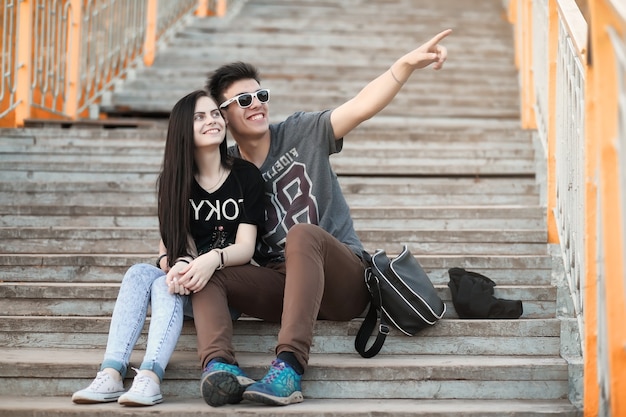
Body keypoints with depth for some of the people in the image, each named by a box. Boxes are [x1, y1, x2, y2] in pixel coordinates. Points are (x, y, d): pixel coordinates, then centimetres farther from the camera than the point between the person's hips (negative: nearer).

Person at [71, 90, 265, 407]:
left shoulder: (246, 176, -4)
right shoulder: (175, 180, 5)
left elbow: (246, 247, -12)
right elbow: (171, 242, -4)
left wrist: (213, 259, -34)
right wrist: (176, 264, -29)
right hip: (187, 282, 3)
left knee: (166, 284, -31)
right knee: (139, 273, -26)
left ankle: (150, 378, -50)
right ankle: (110, 375, -38)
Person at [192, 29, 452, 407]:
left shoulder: (302, 134, 1)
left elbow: (362, 107, -12)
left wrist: (406, 64, -28)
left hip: (343, 281, -3)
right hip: (281, 284, 3)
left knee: (302, 234, -35)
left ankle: (289, 369, -47)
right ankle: (220, 367, -45)